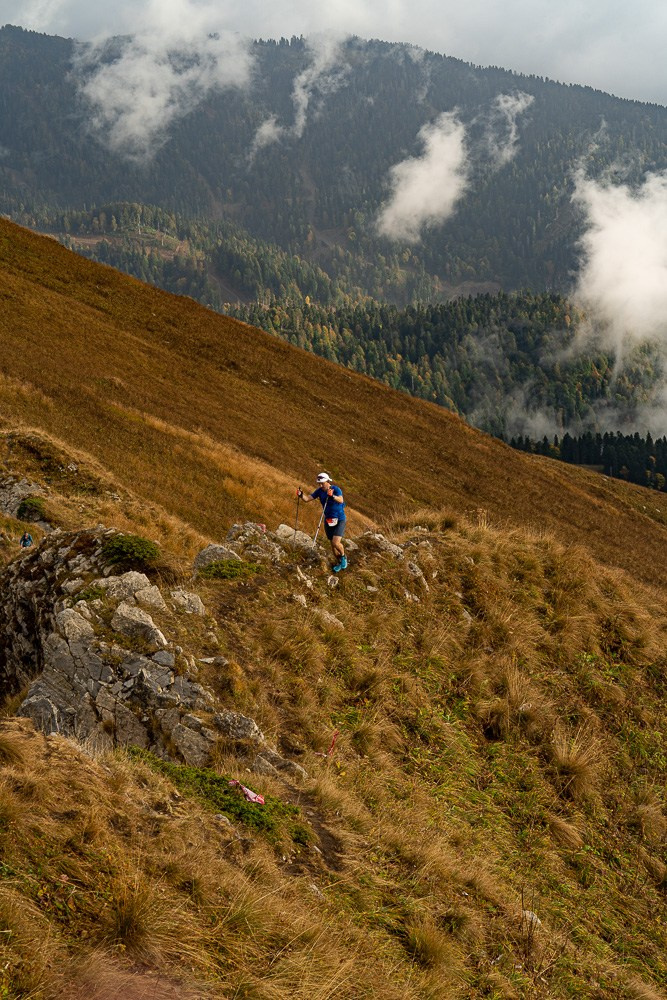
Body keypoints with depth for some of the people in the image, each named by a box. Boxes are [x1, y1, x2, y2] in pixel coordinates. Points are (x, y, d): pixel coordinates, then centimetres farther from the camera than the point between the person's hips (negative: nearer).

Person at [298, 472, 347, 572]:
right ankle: (340, 562, 32)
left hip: (339, 520, -6)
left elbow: (341, 500, -37)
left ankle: (343, 557, 11)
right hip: (328, 520, 6)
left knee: (336, 542, -19)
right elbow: (307, 499, -8)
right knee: (332, 544, 12)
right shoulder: (319, 491, -4)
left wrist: (332, 496, -56)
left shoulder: (336, 489, -18)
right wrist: (301, 495, -29)